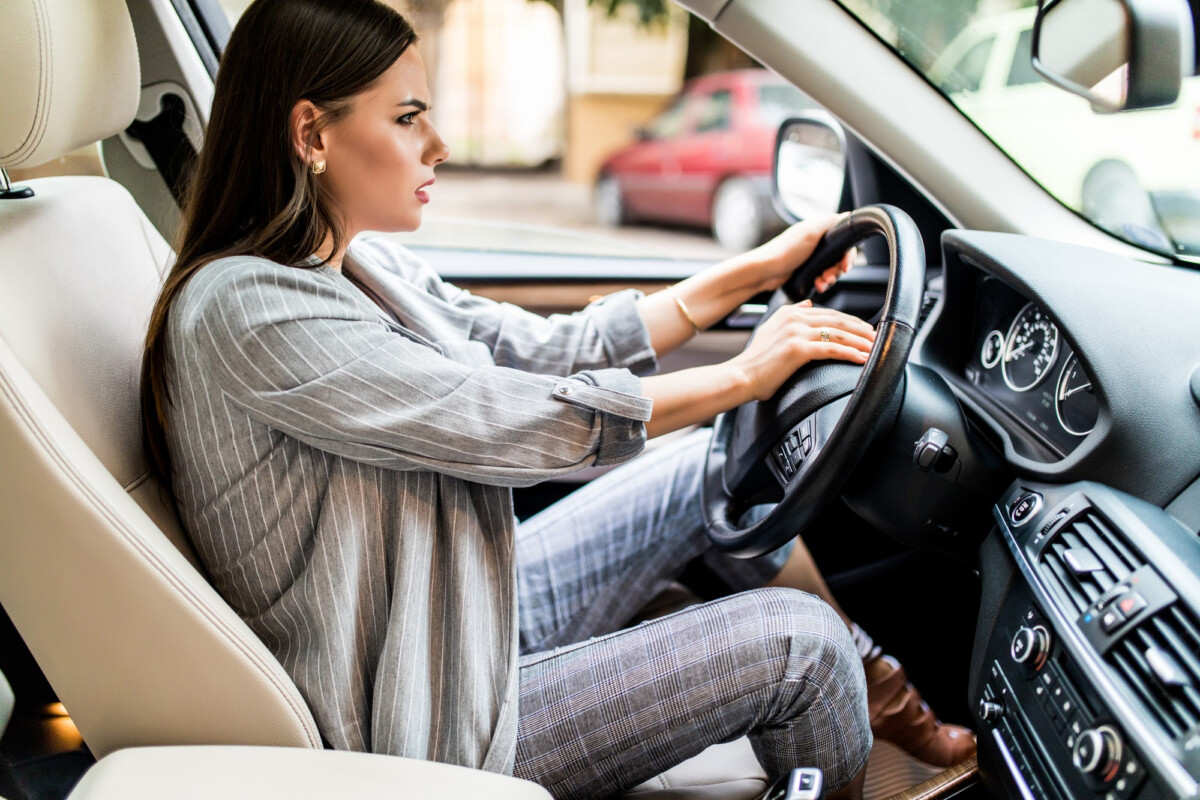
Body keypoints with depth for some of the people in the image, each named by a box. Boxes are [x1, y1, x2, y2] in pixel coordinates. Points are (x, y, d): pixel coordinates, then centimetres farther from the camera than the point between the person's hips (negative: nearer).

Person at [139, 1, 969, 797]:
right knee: (797, 639, -11)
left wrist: (750, 274, 4)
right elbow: (516, 422, -27)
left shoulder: (360, 266, 2)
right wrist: (745, 375, -18)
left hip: (480, 615, 9)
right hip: (421, 724, -9)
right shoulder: (243, 308, -25)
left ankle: (881, 691, 29)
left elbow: (546, 350, 4)